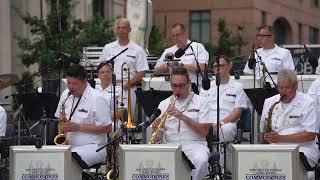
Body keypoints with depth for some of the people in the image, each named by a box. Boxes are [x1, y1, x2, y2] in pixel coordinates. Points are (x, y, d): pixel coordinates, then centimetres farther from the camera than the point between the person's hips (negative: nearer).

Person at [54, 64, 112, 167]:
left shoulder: (97, 99, -10)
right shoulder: (66, 95, 11)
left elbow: (107, 128, -11)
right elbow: (59, 119, 23)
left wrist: (78, 127, -16)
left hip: (92, 147, -6)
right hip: (68, 146, 6)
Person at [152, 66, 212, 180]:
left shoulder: (200, 102, 6)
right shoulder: (164, 104, 15)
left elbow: (204, 132, -5)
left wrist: (182, 116, -14)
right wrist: (156, 127, -11)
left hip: (194, 144, -2)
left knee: (201, 161, -36)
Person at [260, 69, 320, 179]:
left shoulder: (307, 103, 2)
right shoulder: (269, 102, 17)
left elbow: (310, 135, -7)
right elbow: (263, 132, 22)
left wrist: (280, 138, -13)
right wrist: (267, 137, -4)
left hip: (302, 150, -4)